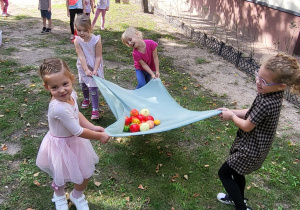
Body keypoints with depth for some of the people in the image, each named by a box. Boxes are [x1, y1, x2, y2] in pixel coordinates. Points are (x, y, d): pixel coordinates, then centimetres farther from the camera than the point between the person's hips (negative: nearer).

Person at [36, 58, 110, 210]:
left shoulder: (71, 94, -13)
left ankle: (77, 195, 51)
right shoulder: (59, 108, -38)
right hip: (62, 145, -7)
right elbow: (78, 132, -30)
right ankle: (59, 196, 55)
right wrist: (100, 136, -17)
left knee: (86, 172, 20)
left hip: (74, 140, 7)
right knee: (62, 177, 20)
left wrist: (92, 127, -6)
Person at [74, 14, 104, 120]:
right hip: (83, 67, 4)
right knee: (84, 85, 22)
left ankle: (95, 109, -1)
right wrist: (86, 69, -26)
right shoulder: (77, 41, -15)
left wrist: (95, 70, -24)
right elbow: (81, 56, -19)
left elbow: (98, 57, -18)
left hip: (95, 67, -4)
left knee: (93, 88, -9)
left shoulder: (96, 40, -21)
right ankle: (86, 99, 52)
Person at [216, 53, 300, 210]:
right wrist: (231, 111, 0)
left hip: (251, 150, -9)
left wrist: (232, 116, -5)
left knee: (224, 173, 8)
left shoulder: (267, 103, -35)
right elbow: (252, 112, 6)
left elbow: (247, 126, -22)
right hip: (252, 145, 9)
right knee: (236, 172, 28)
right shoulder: (271, 94, -8)